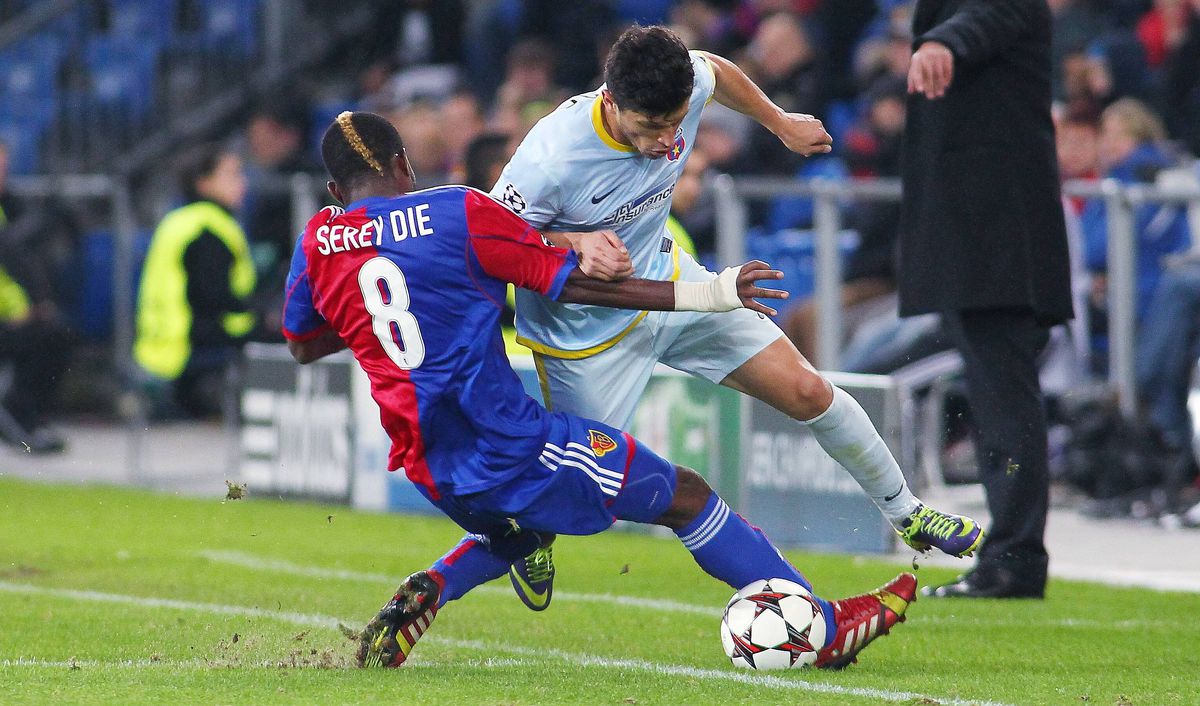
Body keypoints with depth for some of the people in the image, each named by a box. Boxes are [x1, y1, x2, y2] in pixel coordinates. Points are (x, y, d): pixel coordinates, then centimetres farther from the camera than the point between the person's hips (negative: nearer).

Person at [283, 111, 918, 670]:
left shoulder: (317, 243, 7)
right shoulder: (457, 212, -5)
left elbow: (302, 346, 22)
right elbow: (574, 283, -4)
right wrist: (704, 293, 2)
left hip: (430, 473, 6)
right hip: (505, 442, -6)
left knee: (513, 532, 36)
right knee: (684, 496, 9)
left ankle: (426, 592, 6)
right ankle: (824, 627, 11)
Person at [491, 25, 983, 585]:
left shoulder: (687, 87, -22)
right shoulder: (549, 161, -38)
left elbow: (714, 70, 5)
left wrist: (781, 123, 19)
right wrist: (573, 244, -39)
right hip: (586, 330, -5)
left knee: (808, 393, 3)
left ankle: (905, 512, 25)